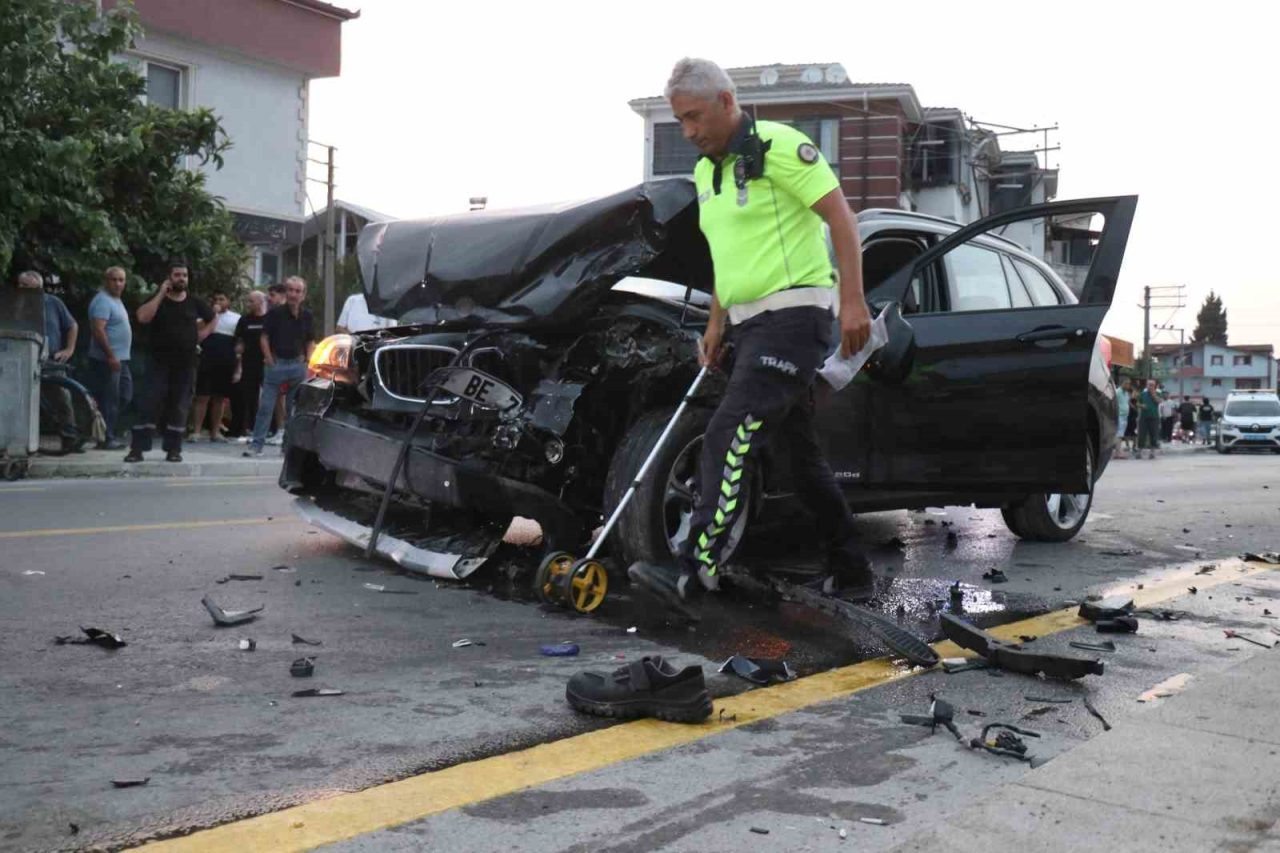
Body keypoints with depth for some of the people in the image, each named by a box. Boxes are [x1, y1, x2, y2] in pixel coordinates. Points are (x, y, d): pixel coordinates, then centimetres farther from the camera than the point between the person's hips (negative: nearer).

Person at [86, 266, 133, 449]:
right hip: (107, 360, -10)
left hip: (120, 359, 10)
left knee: (125, 395, 14)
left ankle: (111, 432, 21)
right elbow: (98, 329, -23)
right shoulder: (103, 300, -14)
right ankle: (107, 439, -1)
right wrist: (111, 356, -26)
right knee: (109, 399, -6)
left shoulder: (116, 300, 18)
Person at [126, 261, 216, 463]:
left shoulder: (194, 302, 7)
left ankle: (173, 449, 13)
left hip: (186, 364, 2)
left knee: (179, 406, 6)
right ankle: (137, 448, -6)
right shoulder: (157, 300, 1)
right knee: (150, 403, -8)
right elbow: (143, 317, -18)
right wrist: (161, 294, -15)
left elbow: (213, 320, 22)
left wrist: (201, 335, 6)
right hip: (159, 362, -2)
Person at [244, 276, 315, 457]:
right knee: (265, 406, -4)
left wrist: (307, 361, 2)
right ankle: (256, 445, 0)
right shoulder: (275, 313, -2)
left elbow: (311, 342, 15)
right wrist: (269, 359, -6)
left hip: (298, 365, 3)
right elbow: (264, 337, 1)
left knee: (294, 408, 8)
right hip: (276, 363, -3)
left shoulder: (306, 316, 7)